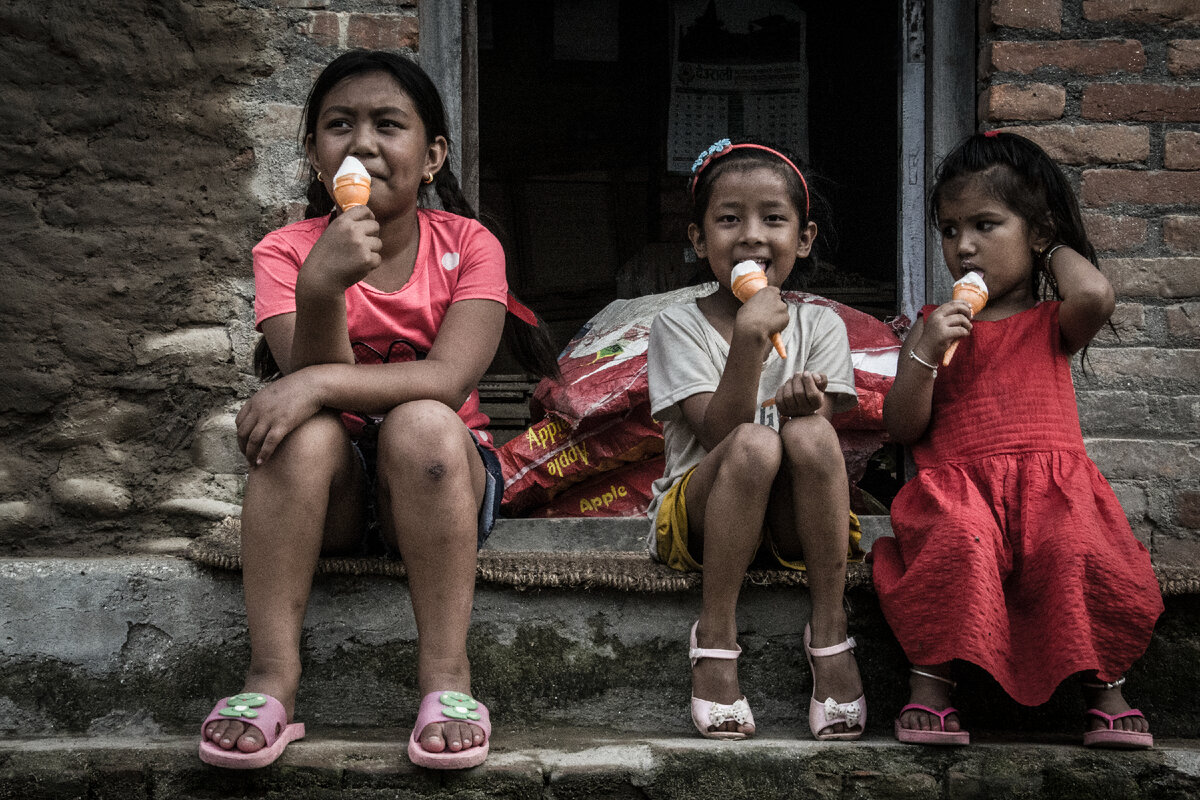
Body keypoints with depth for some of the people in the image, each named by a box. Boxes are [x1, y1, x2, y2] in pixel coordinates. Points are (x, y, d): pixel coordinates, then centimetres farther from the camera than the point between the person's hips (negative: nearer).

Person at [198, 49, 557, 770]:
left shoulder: (467, 245, -6)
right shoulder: (286, 252, -4)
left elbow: (450, 380, -21)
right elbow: (313, 378, -18)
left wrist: (321, 383, -32)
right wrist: (320, 288, -36)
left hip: (443, 473, -1)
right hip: (332, 493, 1)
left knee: (422, 425, -32)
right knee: (307, 434, -30)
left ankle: (447, 675, -30)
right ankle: (272, 677, -29)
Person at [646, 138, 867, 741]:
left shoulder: (819, 326, 6)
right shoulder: (679, 326, -1)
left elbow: (819, 438, -6)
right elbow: (720, 435, -15)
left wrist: (802, 404, -29)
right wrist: (749, 338, -26)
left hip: (790, 519, 2)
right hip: (700, 514, -1)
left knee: (807, 432, -30)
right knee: (754, 444, -33)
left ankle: (829, 631, -22)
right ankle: (714, 637, -23)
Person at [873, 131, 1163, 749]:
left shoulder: (1052, 323, 13)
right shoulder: (932, 325, 16)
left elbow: (1093, 295, -14)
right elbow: (902, 427, 9)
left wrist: (1056, 248, 9)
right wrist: (924, 357, -9)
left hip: (1049, 482, 0)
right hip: (958, 486, 0)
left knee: (1076, 548, -32)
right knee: (958, 538, -35)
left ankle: (1105, 687, -15)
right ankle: (931, 681, -24)